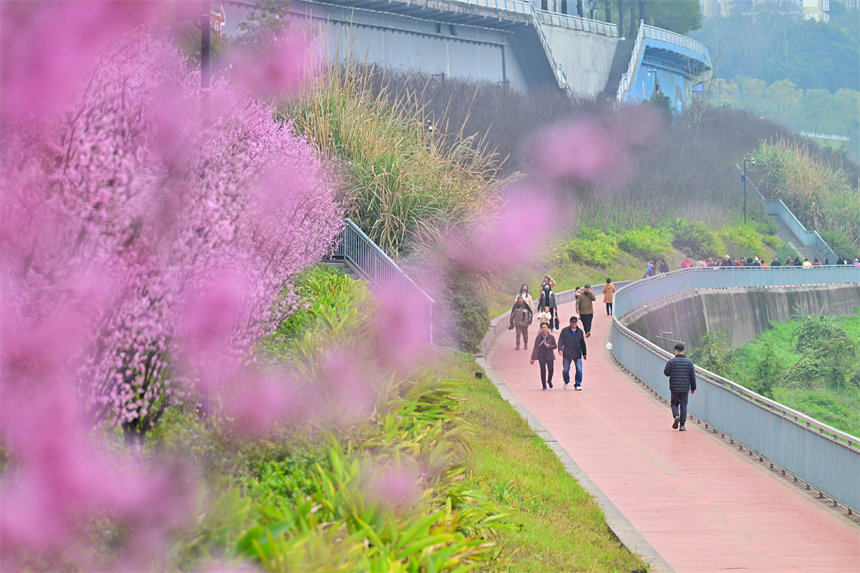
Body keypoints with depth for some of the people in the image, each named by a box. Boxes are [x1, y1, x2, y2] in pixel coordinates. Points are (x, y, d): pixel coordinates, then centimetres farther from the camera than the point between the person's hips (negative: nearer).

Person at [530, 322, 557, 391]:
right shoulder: (539, 337, -3)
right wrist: (533, 358, -8)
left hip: (549, 356, 1)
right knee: (543, 370, -5)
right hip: (541, 356, -1)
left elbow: (555, 346, 6)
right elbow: (535, 347, -5)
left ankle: (549, 381, 33)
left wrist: (549, 346, -17)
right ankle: (544, 385, 9)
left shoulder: (551, 337, -1)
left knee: (551, 370, 2)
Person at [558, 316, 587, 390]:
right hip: (567, 354, -2)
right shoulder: (565, 330, 3)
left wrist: (584, 353, 22)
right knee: (565, 370, -1)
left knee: (579, 370, -7)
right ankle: (566, 381, 26)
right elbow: (561, 341, 0)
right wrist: (560, 349, -14)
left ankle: (577, 385, 3)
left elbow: (582, 344, 19)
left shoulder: (580, 332, 11)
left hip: (577, 354, 2)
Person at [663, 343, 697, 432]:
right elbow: (693, 376, 2)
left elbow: (666, 373, -4)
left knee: (674, 403, 16)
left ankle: (676, 416, -12)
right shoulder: (689, 362, -1)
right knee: (683, 405, 8)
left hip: (674, 388, -1)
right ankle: (682, 425, 5)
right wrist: (693, 388, 10)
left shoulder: (671, 362, -9)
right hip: (685, 388, 1)